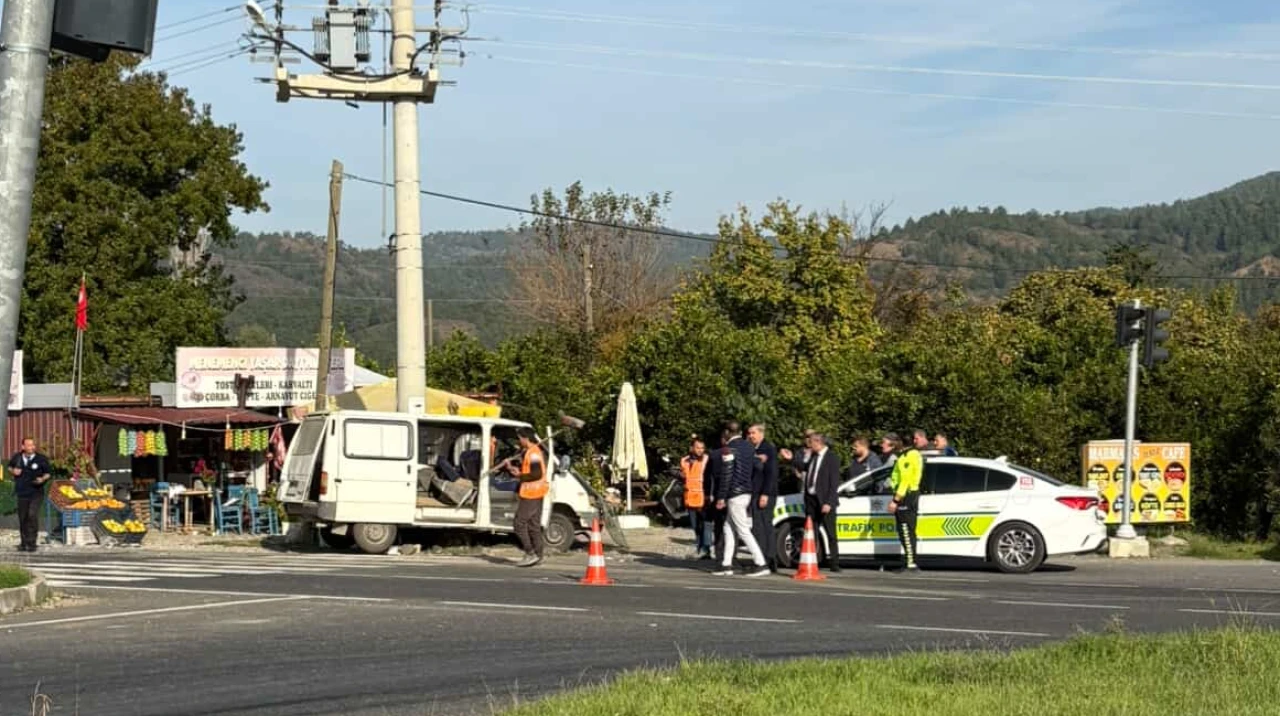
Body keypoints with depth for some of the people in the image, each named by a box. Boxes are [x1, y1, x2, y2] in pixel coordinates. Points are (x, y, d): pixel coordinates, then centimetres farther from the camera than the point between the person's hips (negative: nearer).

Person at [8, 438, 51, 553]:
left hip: (36, 493, -3)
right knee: (22, 518, 8)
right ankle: (23, 543, 22)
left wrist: (43, 479, -16)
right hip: (22, 493, 3)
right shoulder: (17, 457, 3)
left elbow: (47, 473, 5)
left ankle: (31, 543, -11)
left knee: (33, 515, -17)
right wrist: (13, 471, -3)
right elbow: (10, 468, 20)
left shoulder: (41, 459, -4)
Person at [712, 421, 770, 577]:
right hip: (747, 493, 8)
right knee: (729, 528, 15)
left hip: (735, 494, -8)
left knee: (743, 531, -7)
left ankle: (761, 564, -12)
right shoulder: (749, 447, 12)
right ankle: (726, 565, 14)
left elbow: (726, 475, -15)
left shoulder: (728, 449, -11)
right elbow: (755, 470, 14)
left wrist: (721, 497, -11)